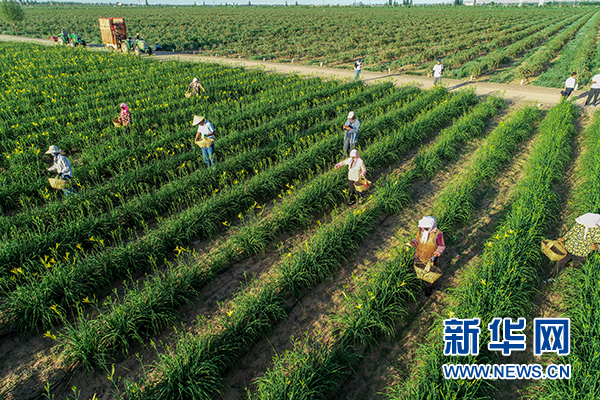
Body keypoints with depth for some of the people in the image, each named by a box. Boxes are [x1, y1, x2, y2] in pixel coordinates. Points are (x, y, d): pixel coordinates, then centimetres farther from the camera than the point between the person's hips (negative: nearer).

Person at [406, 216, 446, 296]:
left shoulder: (438, 234, -26)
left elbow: (442, 246, -12)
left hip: (430, 259, -4)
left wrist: (435, 255, -23)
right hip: (418, 256, 4)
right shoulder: (421, 229, -17)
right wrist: (410, 244, -16)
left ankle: (429, 289, 45)